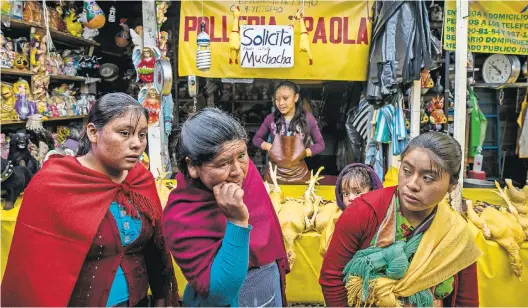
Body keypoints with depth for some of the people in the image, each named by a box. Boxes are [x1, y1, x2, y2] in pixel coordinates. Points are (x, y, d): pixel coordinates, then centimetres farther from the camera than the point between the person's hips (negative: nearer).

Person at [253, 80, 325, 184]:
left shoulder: (307, 118, -6)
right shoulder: (271, 118, -3)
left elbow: (320, 144, 1)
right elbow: (256, 138, 8)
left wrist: (304, 152, -15)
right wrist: (268, 146, -12)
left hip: (298, 173, 0)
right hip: (275, 172, 1)